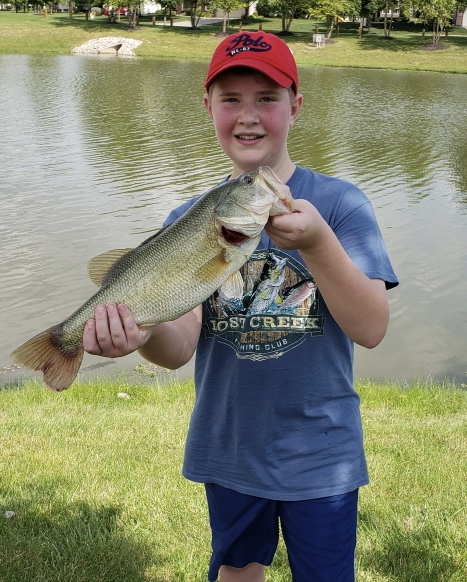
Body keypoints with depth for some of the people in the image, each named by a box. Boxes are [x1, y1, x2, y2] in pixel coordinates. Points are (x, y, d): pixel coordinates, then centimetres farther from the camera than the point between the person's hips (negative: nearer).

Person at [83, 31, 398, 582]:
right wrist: (142, 332, -35)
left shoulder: (338, 202, -12)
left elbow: (371, 328, -21)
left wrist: (316, 243, -37)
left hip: (320, 456, -2)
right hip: (227, 450, 3)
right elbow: (181, 347, -12)